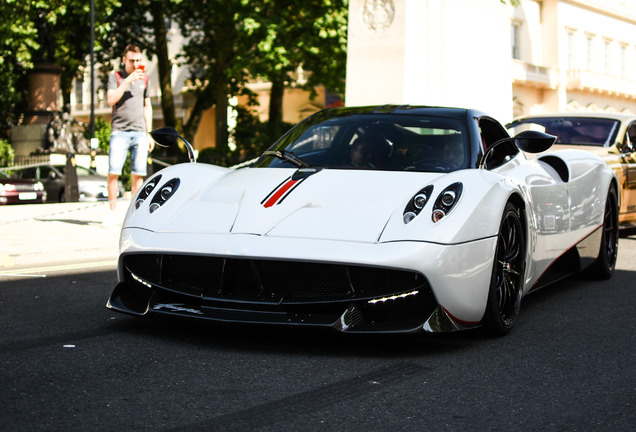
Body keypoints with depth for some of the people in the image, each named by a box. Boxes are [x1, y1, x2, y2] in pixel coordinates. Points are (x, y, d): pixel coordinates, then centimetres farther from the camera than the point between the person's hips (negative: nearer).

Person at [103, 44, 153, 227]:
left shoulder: (144, 78, 16)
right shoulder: (115, 76, 6)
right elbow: (111, 100, -8)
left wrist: (149, 133, 16)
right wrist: (128, 81, -14)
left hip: (139, 132, 3)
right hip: (119, 131, -3)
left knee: (138, 174, -1)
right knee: (113, 172, -8)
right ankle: (112, 213, 2)